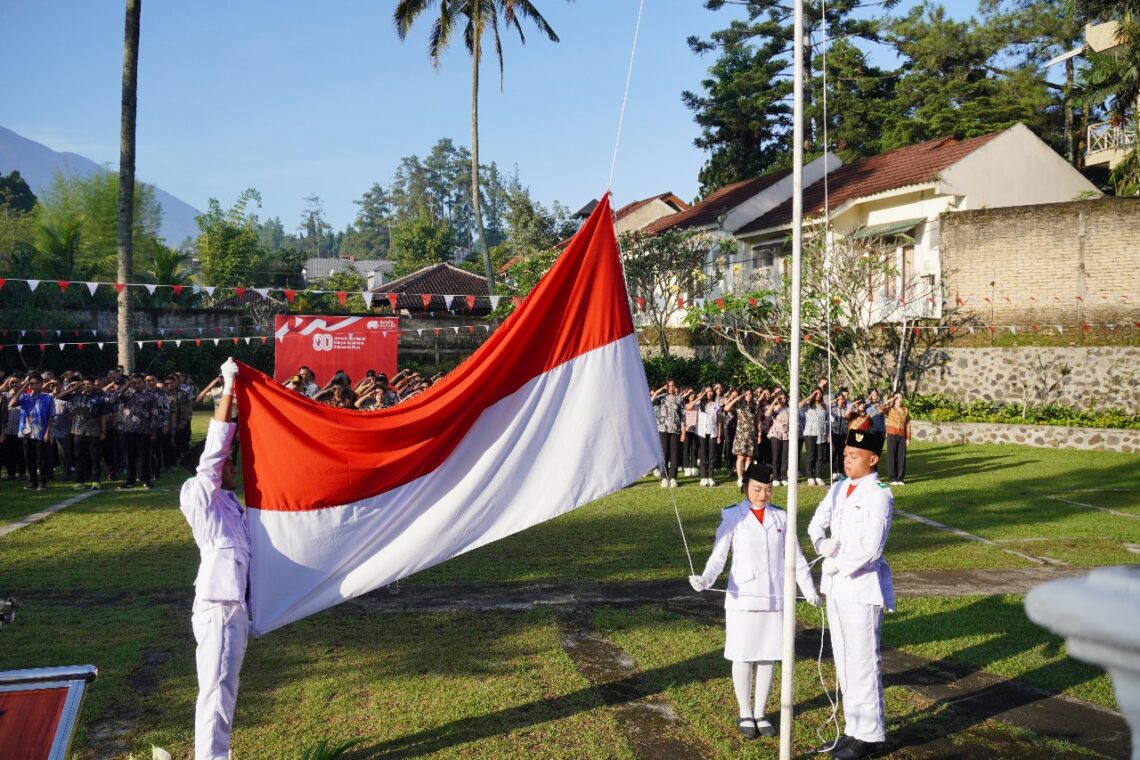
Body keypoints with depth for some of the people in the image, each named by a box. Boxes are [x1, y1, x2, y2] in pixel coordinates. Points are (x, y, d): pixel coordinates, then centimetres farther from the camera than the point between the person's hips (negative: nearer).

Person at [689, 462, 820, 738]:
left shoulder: (780, 517, 6)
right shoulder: (733, 516, -3)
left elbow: (795, 557, 12)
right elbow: (718, 556, -7)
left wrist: (809, 589, 4)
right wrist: (705, 579, -24)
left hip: (774, 598, 3)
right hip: (743, 599, -3)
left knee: (768, 657, 8)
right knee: (743, 657, 5)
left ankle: (760, 713, 23)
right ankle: (745, 713, 21)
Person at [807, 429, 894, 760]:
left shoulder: (878, 495, -14)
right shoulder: (838, 488, 9)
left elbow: (871, 548, -21)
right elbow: (816, 523, 9)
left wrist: (838, 565, -12)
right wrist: (822, 543, -11)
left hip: (862, 587, -8)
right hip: (836, 586, 8)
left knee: (863, 663, 0)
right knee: (843, 662, 15)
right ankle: (854, 729, 27)